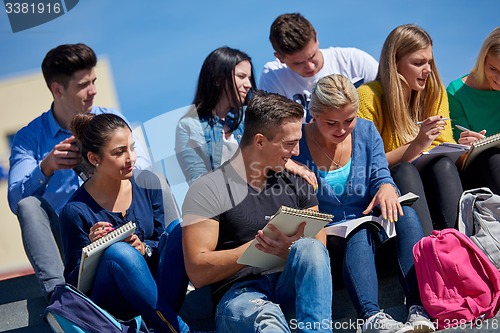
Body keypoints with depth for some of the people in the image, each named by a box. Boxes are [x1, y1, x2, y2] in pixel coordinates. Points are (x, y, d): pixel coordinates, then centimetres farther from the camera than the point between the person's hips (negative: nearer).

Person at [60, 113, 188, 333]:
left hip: (156, 285, 4)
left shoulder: (148, 183, 0)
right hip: (111, 303, -4)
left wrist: (144, 249, -16)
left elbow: (164, 242, 8)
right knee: (118, 252, -35)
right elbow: (74, 281, -5)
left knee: (179, 228, -20)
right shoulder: (76, 211, -12)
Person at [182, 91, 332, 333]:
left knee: (310, 248, -30)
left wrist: (292, 251, -14)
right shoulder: (208, 190, 1)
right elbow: (197, 272, -5)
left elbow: (319, 250, 10)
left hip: (291, 288, 5)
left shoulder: (295, 183, 18)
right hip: (239, 293, -4)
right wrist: (258, 246, -13)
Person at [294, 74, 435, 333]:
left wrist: (387, 188, -24)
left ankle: (419, 310, -41)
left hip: (368, 225, 4)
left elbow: (380, 177, 1)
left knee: (406, 215, -27)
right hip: (325, 239, -4)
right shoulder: (297, 143, -7)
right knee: (360, 234, -36)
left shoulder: (367, 132, 6)